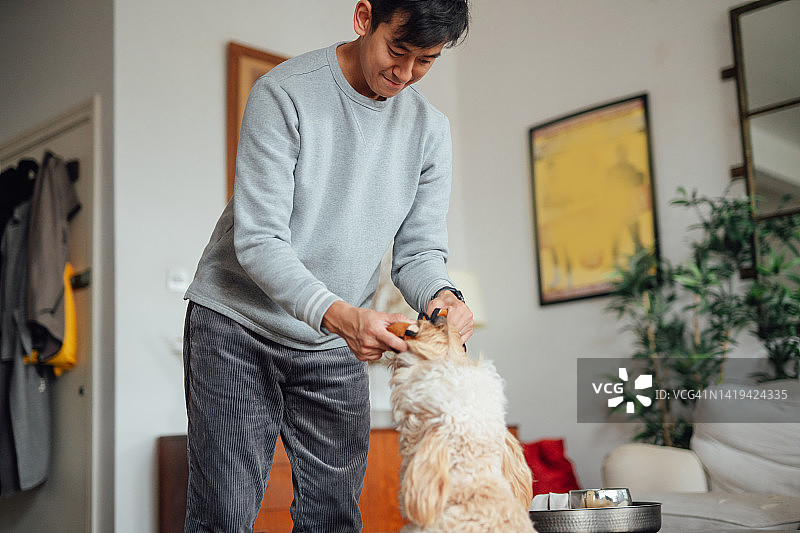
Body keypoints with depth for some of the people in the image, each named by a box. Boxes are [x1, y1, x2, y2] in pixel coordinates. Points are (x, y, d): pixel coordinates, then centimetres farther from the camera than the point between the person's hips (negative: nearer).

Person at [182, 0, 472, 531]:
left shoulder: (430, 130, 0)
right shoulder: (284, 94, -16)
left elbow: (419, 251, 1)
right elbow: (258, 242, -21)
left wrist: (442, 295, -23)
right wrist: (339, 315, -36)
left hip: (336, 347, 4)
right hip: (237, 326, -4)